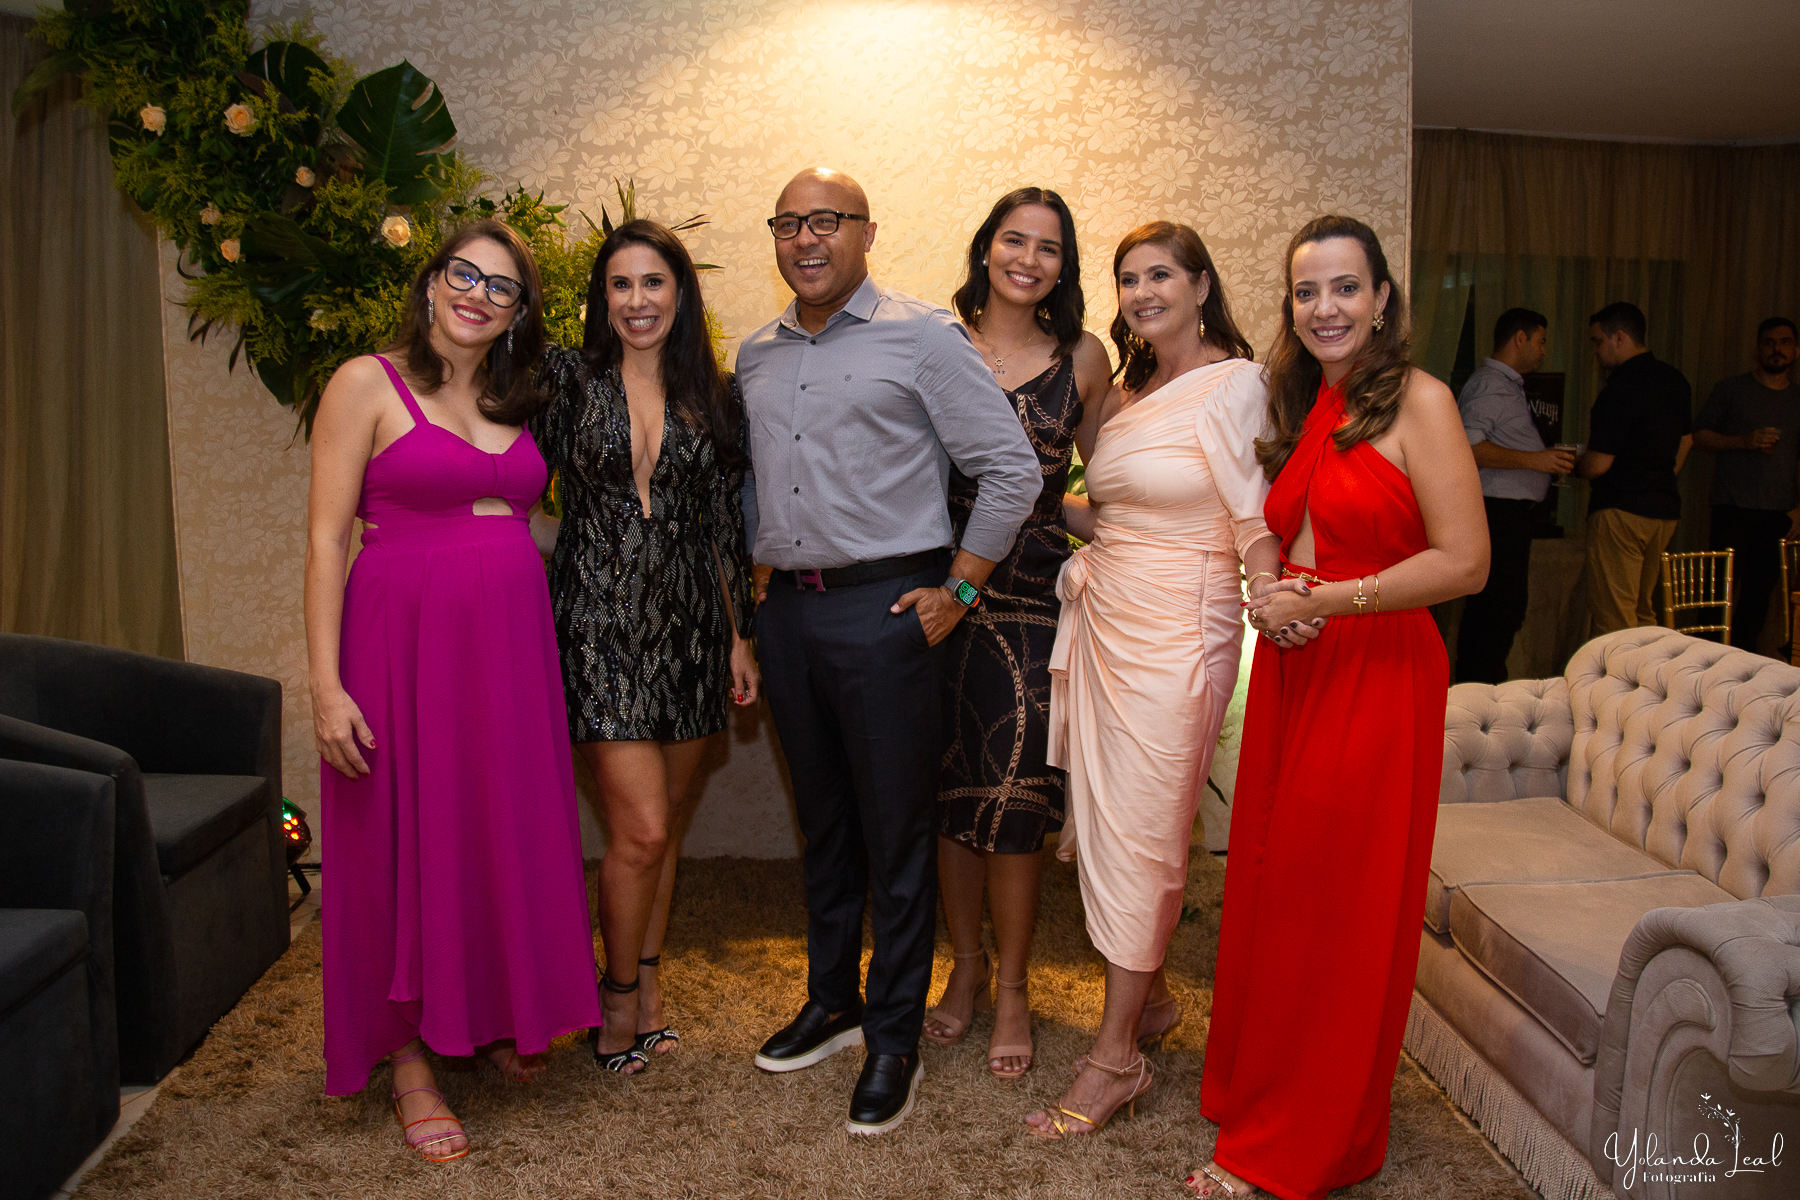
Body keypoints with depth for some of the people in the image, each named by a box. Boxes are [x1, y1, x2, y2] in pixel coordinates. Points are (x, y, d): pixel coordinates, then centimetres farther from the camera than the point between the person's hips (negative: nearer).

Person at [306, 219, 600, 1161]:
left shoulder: (513, 402, 12)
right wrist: (327, 683, -15)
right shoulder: (368, 384, -5)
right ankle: (408, 1059, 17)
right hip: (403, 637, -5)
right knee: (406, 842, 3)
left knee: (508, 830, 11)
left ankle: (495, 1017, 31)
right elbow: (325, 539, -9)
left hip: (510, 642, 5)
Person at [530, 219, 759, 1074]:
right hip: (600, 620, -3)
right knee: (641, 827, -6)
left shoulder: (713, 398, 8)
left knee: (665, 820, 12)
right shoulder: (567, 380, 0)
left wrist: (739, 635, 8)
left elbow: (726, 525, 9)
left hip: (688, 625, 3)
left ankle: (647, 982, 29)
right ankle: (620, 996, 17)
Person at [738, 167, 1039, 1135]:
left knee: (897, 835, 1)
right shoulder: (756, 356, 13)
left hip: (883, 610, -6)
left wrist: (957, 592, -9)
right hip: (787, 611, 6)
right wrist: (754, 592, 14)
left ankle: (894, 1041, 14)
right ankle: (831, 1002, 32)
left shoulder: (921, 337, -6)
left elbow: (1011, 470, -7)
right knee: (821, 821, 16)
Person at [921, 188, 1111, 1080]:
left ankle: (1011, 989, 18)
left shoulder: (1082, 357, 5)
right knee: (948, 786, 8)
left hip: (1033, 598, -1)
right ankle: (968, 966, 28)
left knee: (1013, 795, -1)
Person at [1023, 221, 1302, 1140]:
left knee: (1137, 835, -1)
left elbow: (1258, 520, -12)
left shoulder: (1234, 384, -7)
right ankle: (1151, 997, 32)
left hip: (1176, 635, -7)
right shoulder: (1124, 395, 15)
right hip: (1103, 622, 7)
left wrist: (1268, 590, -29)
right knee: (1104, 824, 11)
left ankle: (1117, 1055, 12)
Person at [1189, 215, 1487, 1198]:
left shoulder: (1417, 402, -8)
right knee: (1273, 889, 10)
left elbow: (1465, 560, -15)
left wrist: (1330, 600, -14)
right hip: (1293, 673, 6)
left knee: (1340, 904, 3)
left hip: (1378, 677, -6)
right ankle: (1256, 1090, 29)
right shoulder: (1301, 410, 14)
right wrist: (1269, 593, 2)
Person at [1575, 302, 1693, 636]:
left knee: (1612, 617, -5)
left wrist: (1572, 466, 3)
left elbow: (1598, 464, -16)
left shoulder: (1619, 389, -15)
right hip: (1666, 508, 9)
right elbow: (1685, 442, 23)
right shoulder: (1676, 380, 12)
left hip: (1620, 511, -9)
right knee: (1644, 609, 15)